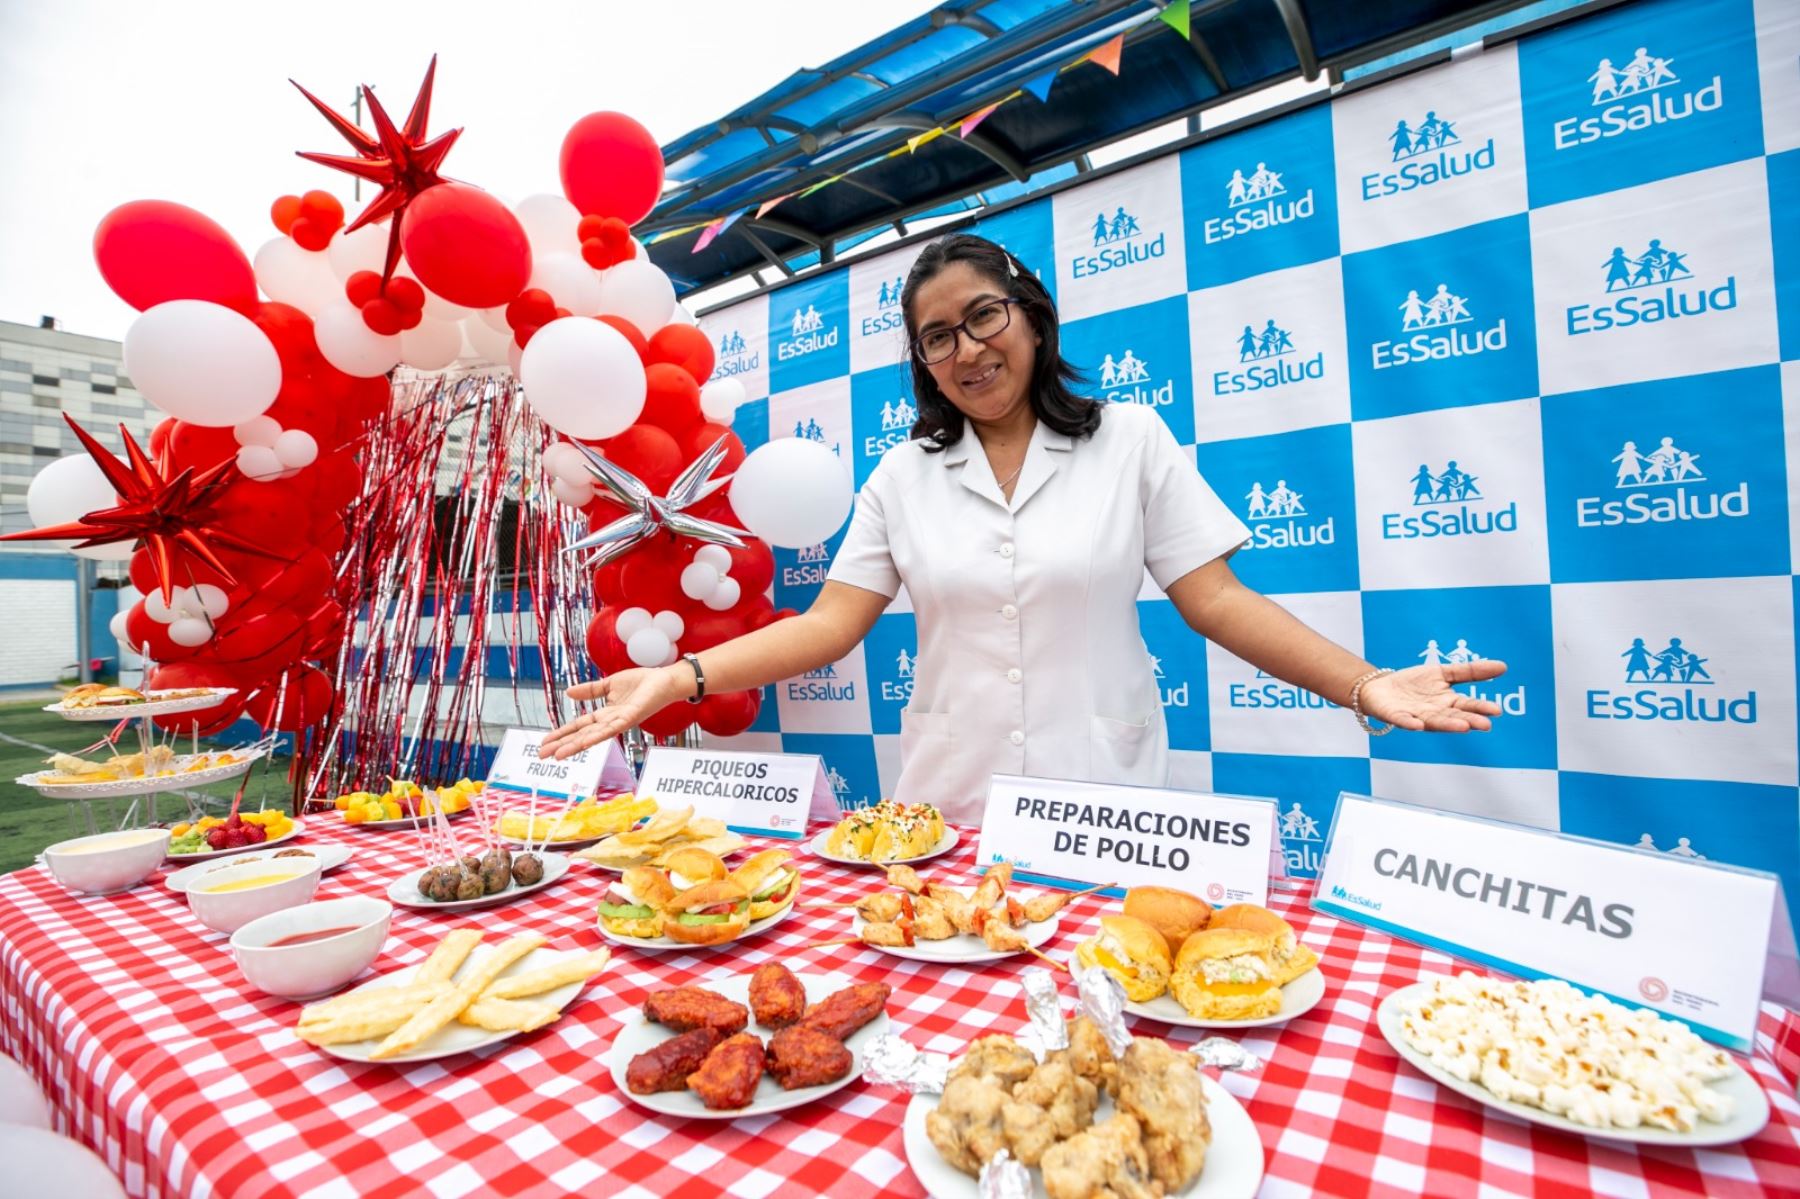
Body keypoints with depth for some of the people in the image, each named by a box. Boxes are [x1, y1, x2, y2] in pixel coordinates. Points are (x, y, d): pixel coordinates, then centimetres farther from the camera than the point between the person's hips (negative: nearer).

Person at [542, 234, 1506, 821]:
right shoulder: (901, 476, 3)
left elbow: (1215, 601, -2)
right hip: (947, 811, 2)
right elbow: (830, 624, -2)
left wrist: (1363, 683, -14)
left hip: (1106, 809, -1)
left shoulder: (1131, 440, 0)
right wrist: (682, 676, -12)